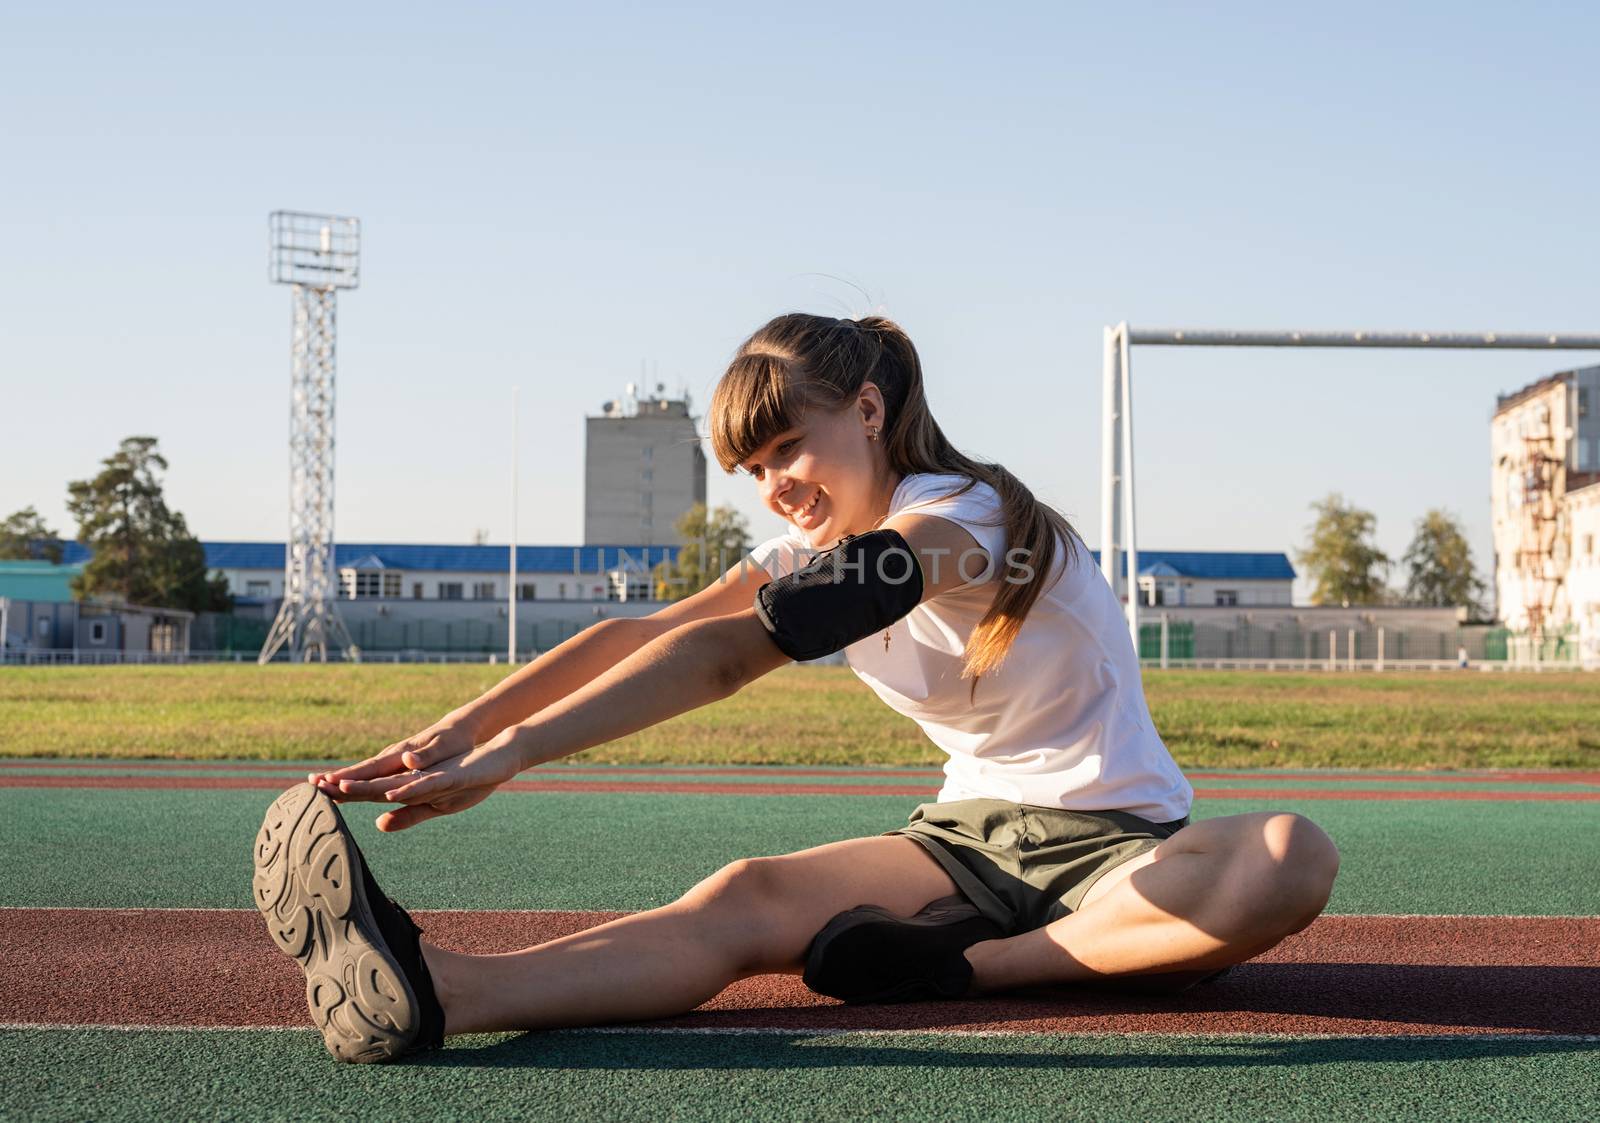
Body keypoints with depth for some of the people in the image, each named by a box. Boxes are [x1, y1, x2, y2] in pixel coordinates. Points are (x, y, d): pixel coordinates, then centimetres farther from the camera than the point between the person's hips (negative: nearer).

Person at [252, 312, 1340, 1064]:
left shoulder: (961, 516, -19)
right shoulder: (815, 549, 7)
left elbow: (730, 657, -31)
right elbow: (646, 634, -9)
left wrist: (514, 750, -38)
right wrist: (462, 727, -26)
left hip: (1116, 843, -4)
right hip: (972, 841, 5)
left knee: (1292, 859, -37)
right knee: (748, 901, -25)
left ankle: (961, 970, -36)